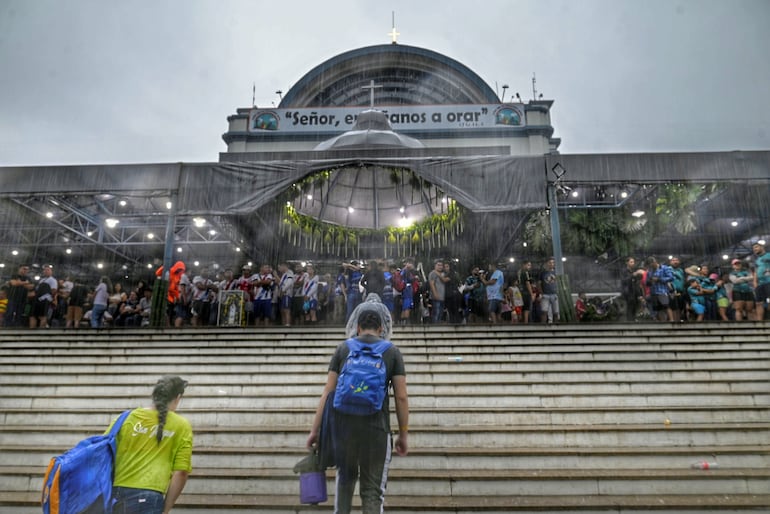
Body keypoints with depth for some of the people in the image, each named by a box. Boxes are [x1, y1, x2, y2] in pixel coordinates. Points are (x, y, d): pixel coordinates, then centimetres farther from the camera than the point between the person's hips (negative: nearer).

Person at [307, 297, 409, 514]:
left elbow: (327, 392, 2)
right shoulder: (392, 351, 4)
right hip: (376, 428, -1)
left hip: (344, 425, 2)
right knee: (373, 489, 10)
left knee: (345, 477, 25)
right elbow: (401, 397, 0)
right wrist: (404, 435, 7)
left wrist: (315, 429, 6)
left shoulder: (343, 349, 6)